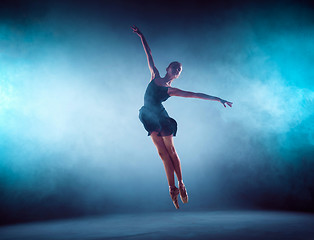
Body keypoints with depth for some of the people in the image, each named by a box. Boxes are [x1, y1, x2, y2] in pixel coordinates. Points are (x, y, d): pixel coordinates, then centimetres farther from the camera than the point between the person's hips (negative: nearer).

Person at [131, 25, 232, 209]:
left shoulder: (171, 90, 3)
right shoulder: (155, 76, 9)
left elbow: (196, 95, 1)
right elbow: (149, 54, 12)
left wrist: (218, 99, -1)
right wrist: (141, 36, 17)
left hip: (160, 117, -1)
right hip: (149, 117, 2)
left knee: (170, 150, -3)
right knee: (163, 152, 0)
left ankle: (180, 184, 7)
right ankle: (173, 188, 2)